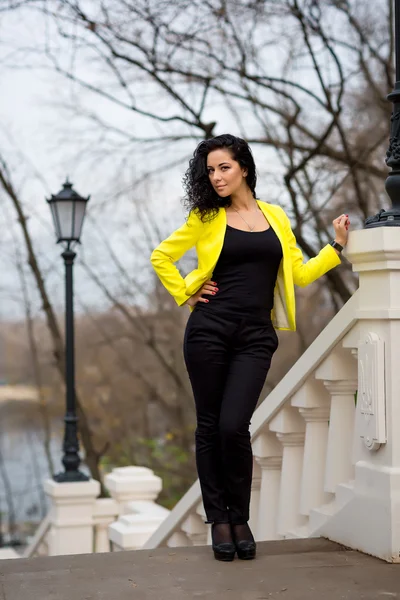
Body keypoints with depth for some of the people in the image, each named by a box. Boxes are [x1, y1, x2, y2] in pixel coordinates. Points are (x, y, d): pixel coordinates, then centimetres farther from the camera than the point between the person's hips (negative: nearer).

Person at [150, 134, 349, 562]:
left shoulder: (275, 216, 12)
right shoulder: (206, 218, 6)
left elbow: (300, 274, 14)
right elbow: (161, 257, 13)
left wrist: (337, 245, 11)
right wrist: (185, 294, 5)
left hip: (255, 337, 0)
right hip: (210, 330, 0)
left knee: (234, 426, -11)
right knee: (210, 426, 3)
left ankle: (240, 518, 9)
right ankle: (218, 519, 17)